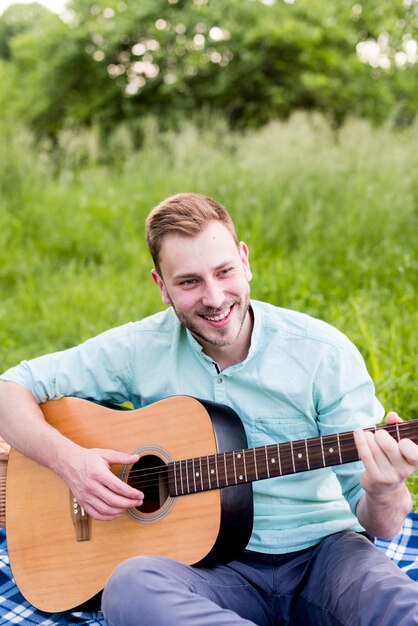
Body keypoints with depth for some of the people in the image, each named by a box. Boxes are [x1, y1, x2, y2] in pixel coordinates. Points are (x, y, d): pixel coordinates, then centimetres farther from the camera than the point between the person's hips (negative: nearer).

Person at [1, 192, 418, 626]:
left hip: (321, 550, -2)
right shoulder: (140, 350, -2)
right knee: (130, 587, -34)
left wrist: (383, 496, -30)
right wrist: (68, 459, -15)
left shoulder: (324, 352, -6)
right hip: (211, 562, 3)